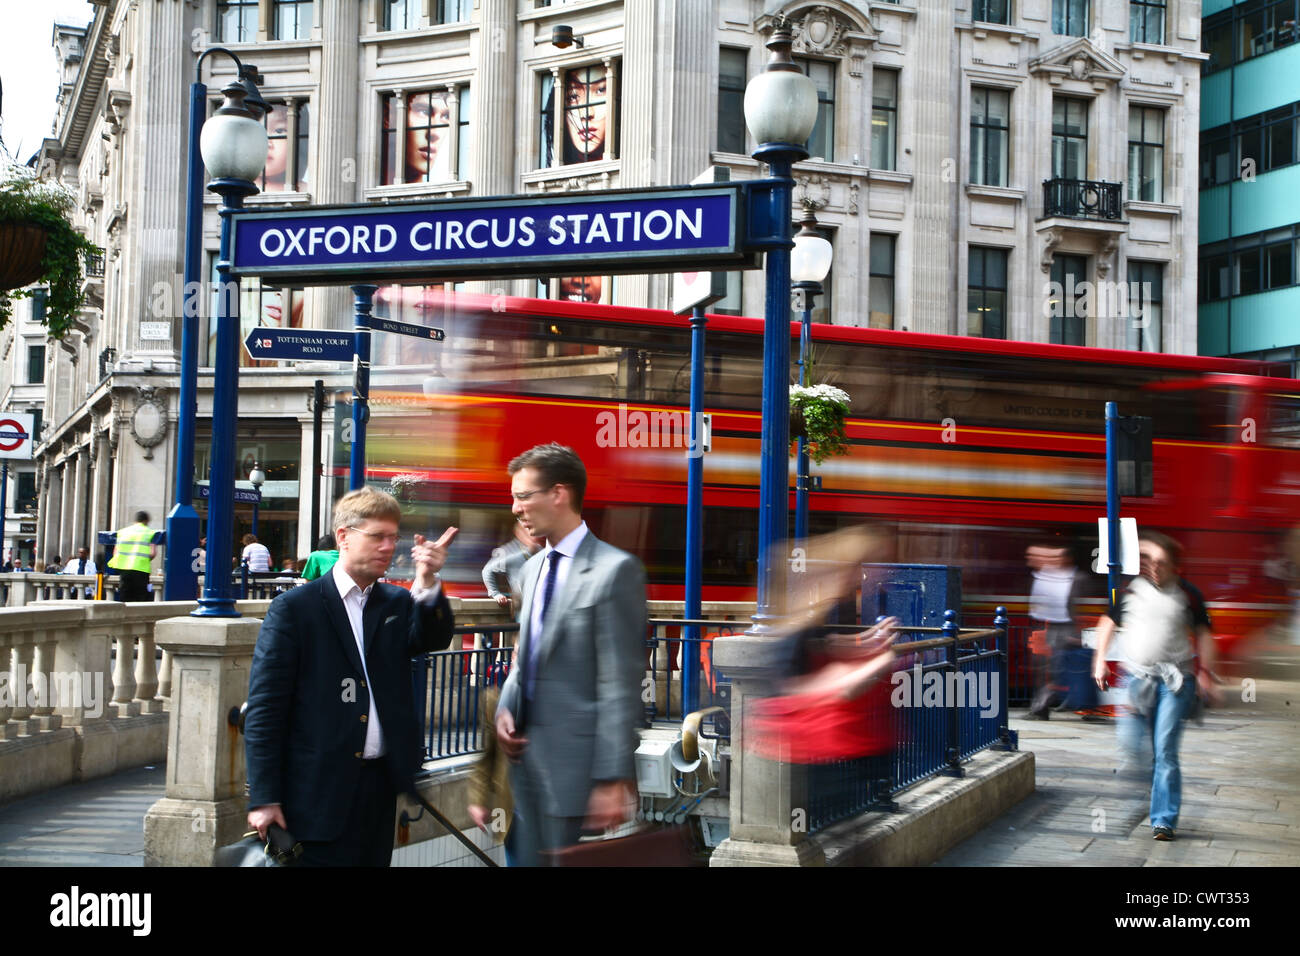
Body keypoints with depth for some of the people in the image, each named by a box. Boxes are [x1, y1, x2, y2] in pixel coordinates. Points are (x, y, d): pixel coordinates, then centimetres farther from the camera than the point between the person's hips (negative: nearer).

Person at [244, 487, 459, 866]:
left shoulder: (398, 604, 12)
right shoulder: (293, 609, -4)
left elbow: (434, 639, -9)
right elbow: (264, 708, -6)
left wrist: (428, 581, -26)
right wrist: (264, 798, -10)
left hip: (381, 785, 5)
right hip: (319, 789, -5)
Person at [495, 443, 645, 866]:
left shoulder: (615, 570, -12)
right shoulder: (533, 568, 14)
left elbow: (621, 683, -15)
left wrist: (613, 779, -18)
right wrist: (505, 709, 3)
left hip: (575, 763, -8)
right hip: (526, 756, 8)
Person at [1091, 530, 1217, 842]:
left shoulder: (1188, 595, 2)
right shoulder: (1131, 591, 4)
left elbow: (1203, 635, 8)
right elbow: (1108, 623, 15)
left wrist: (1204, 672, 1)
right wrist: (1099, 660, 9)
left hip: (1175, 679, -2)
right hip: (1139, 676, 2)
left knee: (1165, 750, -9)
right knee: (1131, 745, -3)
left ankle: (1164, 819, -1)